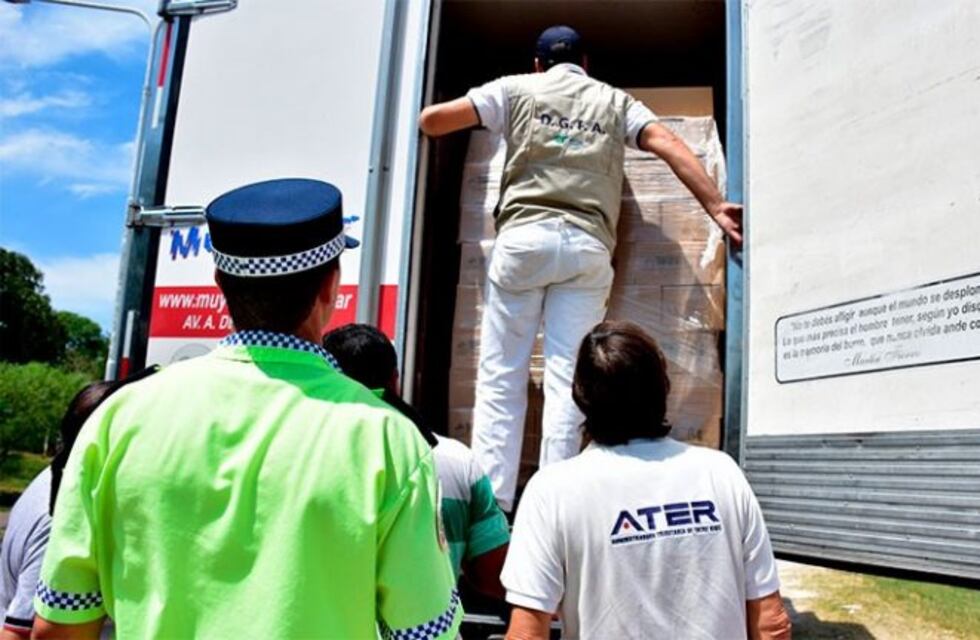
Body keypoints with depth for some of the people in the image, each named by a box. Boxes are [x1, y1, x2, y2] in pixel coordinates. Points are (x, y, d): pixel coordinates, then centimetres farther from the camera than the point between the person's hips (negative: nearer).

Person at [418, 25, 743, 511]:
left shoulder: (518, 88, 18)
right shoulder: (616, 101, 23)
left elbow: (432, 119, 15)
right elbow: (669, 146, 8)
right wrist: (716, 206, 5)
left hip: (524, 236, -1)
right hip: (588, 246, 2)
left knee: (500, 377, 2)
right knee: (565, 380, -1)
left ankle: (490, 505, -2)